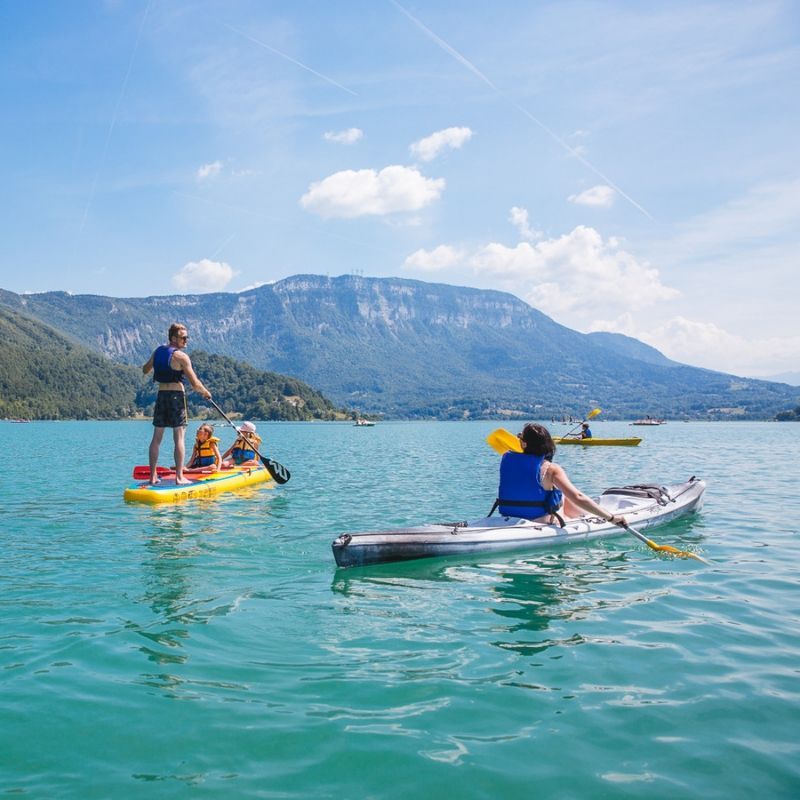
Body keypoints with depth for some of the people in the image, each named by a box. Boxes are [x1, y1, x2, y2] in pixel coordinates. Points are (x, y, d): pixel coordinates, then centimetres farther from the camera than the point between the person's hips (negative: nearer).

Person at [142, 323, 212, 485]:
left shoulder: (157, 351, 10)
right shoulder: (181, 356, -10)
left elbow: (145, 370, 27)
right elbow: (195, 383, -13)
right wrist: (205, 392, 5)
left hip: (161, 394, 7)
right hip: (176, 394, -6)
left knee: (156, 437, 10)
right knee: (179, 438, -3)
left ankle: (153, 476, 13)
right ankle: (179, 477, -4)